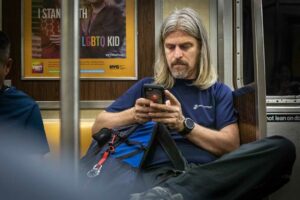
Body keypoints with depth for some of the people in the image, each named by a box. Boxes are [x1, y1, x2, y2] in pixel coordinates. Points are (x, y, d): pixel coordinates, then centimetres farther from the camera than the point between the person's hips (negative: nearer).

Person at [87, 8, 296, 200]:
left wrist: (185, 125, -7)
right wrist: (132, 115, -1)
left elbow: (232, 146, 7)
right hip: (154, 175, 0)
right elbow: (98, 127, 19)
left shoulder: (219, 91, 22)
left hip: (207, 177, 1)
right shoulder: (147, 86, 24)